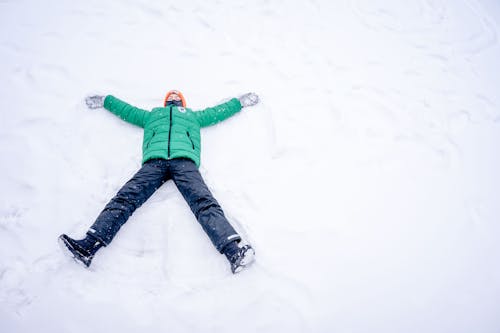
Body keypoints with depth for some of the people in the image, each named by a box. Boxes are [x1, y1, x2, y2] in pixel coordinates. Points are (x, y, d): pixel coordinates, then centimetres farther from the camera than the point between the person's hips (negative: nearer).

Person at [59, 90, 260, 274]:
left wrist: (240, 101, 58)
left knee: (204, 202, -28)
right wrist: (104, 100, 58)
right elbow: (125, 109, 53)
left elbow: (219, 111, 51)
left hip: (184, 160, -1)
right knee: (125, 198, -24)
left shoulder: (193, 115, 42)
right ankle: (89, 245, -39)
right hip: (154, 161, 2)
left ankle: (233, 251, -48)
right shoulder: (151, 115, 42)